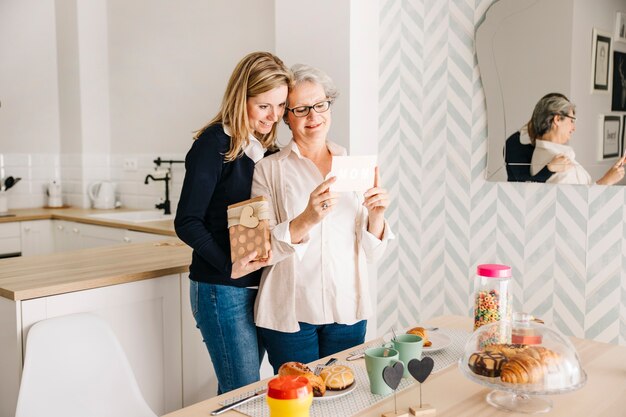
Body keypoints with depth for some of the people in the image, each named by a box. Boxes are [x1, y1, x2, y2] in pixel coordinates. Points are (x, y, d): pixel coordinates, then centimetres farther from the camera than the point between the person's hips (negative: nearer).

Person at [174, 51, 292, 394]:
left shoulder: (266, 148, 12)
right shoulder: (215, 144, -10)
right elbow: (187, 222, -13)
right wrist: (229, 266, -23)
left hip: (260, 286, 7)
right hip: (222, 289, -7)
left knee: (236, 391, 15)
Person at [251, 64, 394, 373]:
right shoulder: (269, 169, -3)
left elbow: (371, 252, 5)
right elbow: (262, 249, -11)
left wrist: (376, 216, -14)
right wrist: (306, 220, -27)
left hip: (347, 310, 3)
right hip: (291, 312, -3)